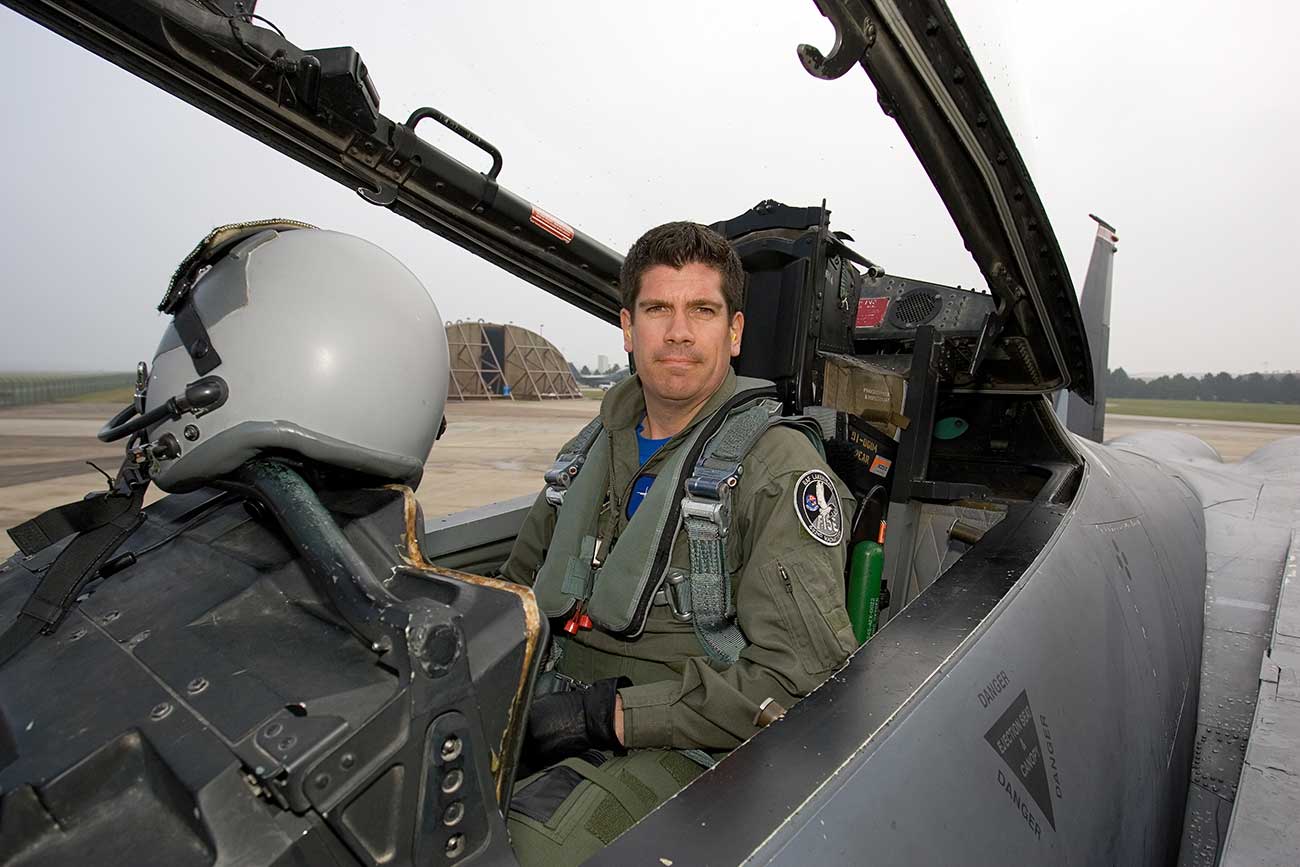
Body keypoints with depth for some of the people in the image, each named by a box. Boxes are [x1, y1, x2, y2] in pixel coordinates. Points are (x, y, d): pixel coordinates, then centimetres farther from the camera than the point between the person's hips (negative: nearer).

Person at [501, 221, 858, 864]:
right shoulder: (592, 449, 11)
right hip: (552, 722, 6)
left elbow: (800, 674, -17)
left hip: (683, 748, -5)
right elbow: (516, 589, 23)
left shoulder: (780, 466, -10)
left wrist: (611, 714, -18)